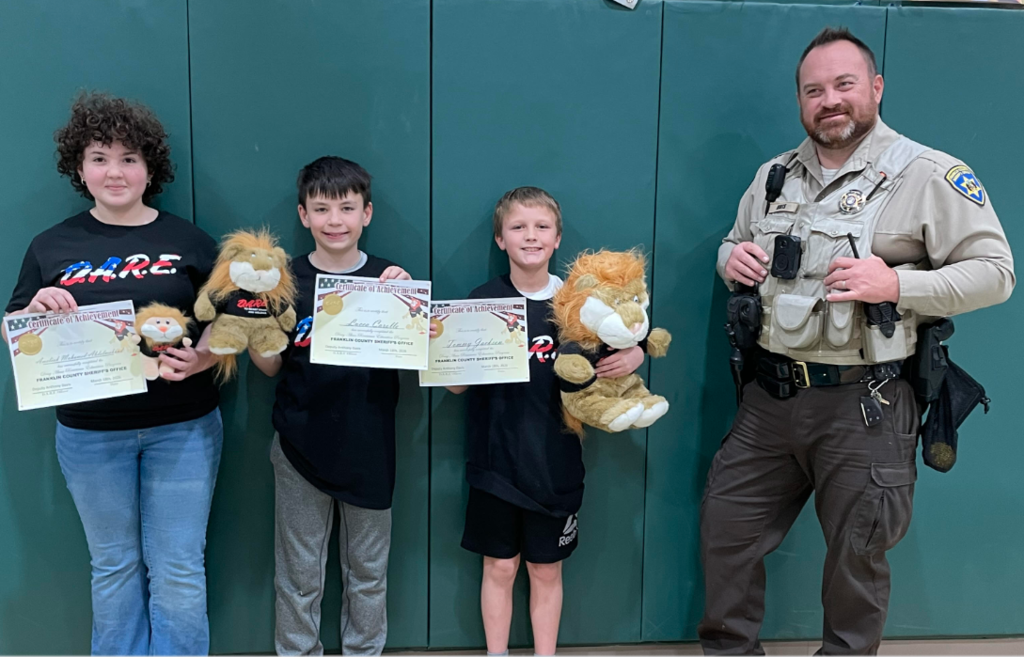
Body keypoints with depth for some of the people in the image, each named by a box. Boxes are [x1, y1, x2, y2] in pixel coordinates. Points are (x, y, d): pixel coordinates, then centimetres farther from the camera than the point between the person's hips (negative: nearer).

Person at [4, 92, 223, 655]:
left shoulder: (189, 242, 1)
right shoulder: (52, 247, 4)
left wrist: (201, 357, -18)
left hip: (182, 428, -1)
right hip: (90, 433, 2)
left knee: (178, 571, 4)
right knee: (114, 566, 15)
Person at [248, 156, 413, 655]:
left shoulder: (389, 278, -2)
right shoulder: (286, 280, -1)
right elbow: (269, 366, 1)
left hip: (369, 449, 0)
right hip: (301, 445, 0)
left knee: (367, 570, 15)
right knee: (299, 573, 12)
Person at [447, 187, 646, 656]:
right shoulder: (482, 300, -4)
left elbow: (609, 361, 6)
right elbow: (457, 384, -3)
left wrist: (634, 357, -16)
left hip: (555, 462, 1)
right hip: (497, 459, 0)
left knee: (546, 570, 14)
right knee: (499, 567, 12)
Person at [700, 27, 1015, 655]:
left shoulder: (929, 175, -6)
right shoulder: (775, 175, 12)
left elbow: (995, 271, -8)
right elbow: (736, 248, 23)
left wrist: (896, 283, -22)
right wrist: (733, 259, -2)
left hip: (862, 404, -5)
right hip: (772, 393, 5)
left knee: (857, 558, 10)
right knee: (725, 531, 11)